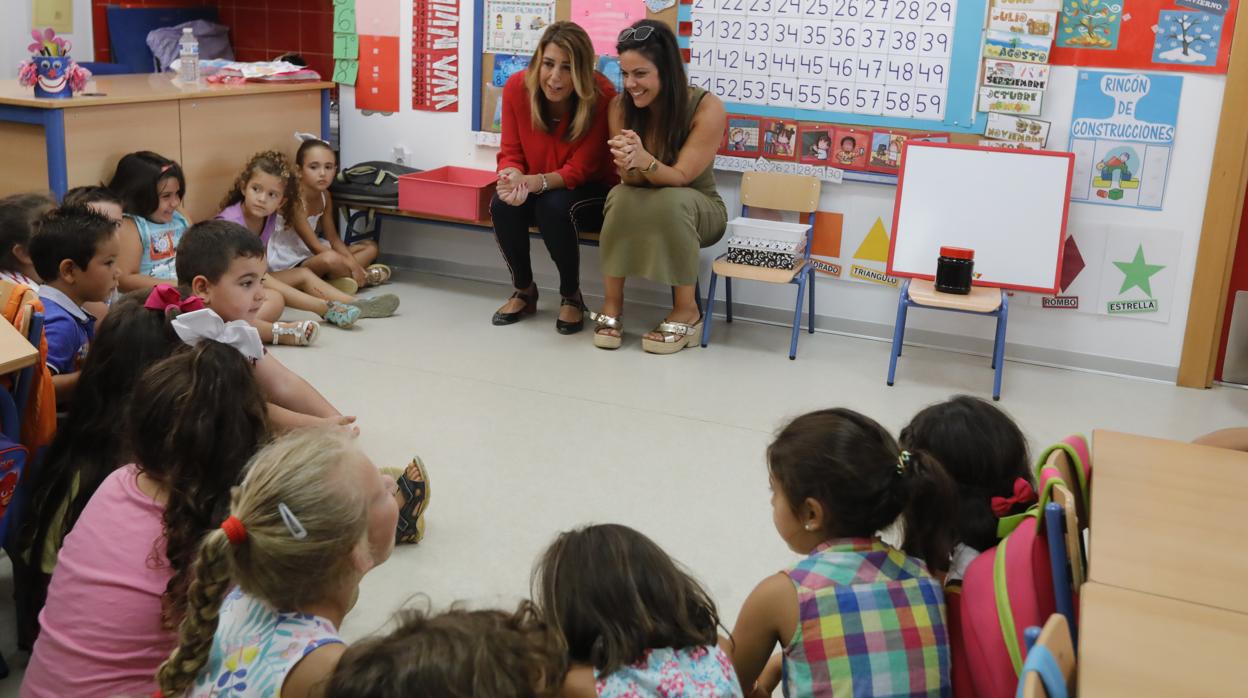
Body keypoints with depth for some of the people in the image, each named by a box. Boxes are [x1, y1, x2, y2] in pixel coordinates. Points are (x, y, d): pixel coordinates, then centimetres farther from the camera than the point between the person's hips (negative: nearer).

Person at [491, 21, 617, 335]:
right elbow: (510, 152, -9)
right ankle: (524, 291, 0)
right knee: (502, 205, -27)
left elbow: (579, 169, -23)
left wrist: (536, 183, -42)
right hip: (537, 187, 3)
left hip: (592, 189, -3)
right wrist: (513, 178, -34)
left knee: (555, 206, -34)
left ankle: (571, 296, -9)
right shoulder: (517, 87, -17)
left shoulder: (601, 95, -26)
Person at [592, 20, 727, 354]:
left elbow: (679, 178, -23)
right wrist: (630, 164, -39)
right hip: (642, 206, 3)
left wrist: (644, 160, -45)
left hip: (699, 209, -2)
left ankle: (687, 311, -22)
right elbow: (634, 180, -13)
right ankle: (611, 305, -20)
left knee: (671, 202, -37)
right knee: (622, 197, -32)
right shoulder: (621, 106, -12)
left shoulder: (707, 108, -23)